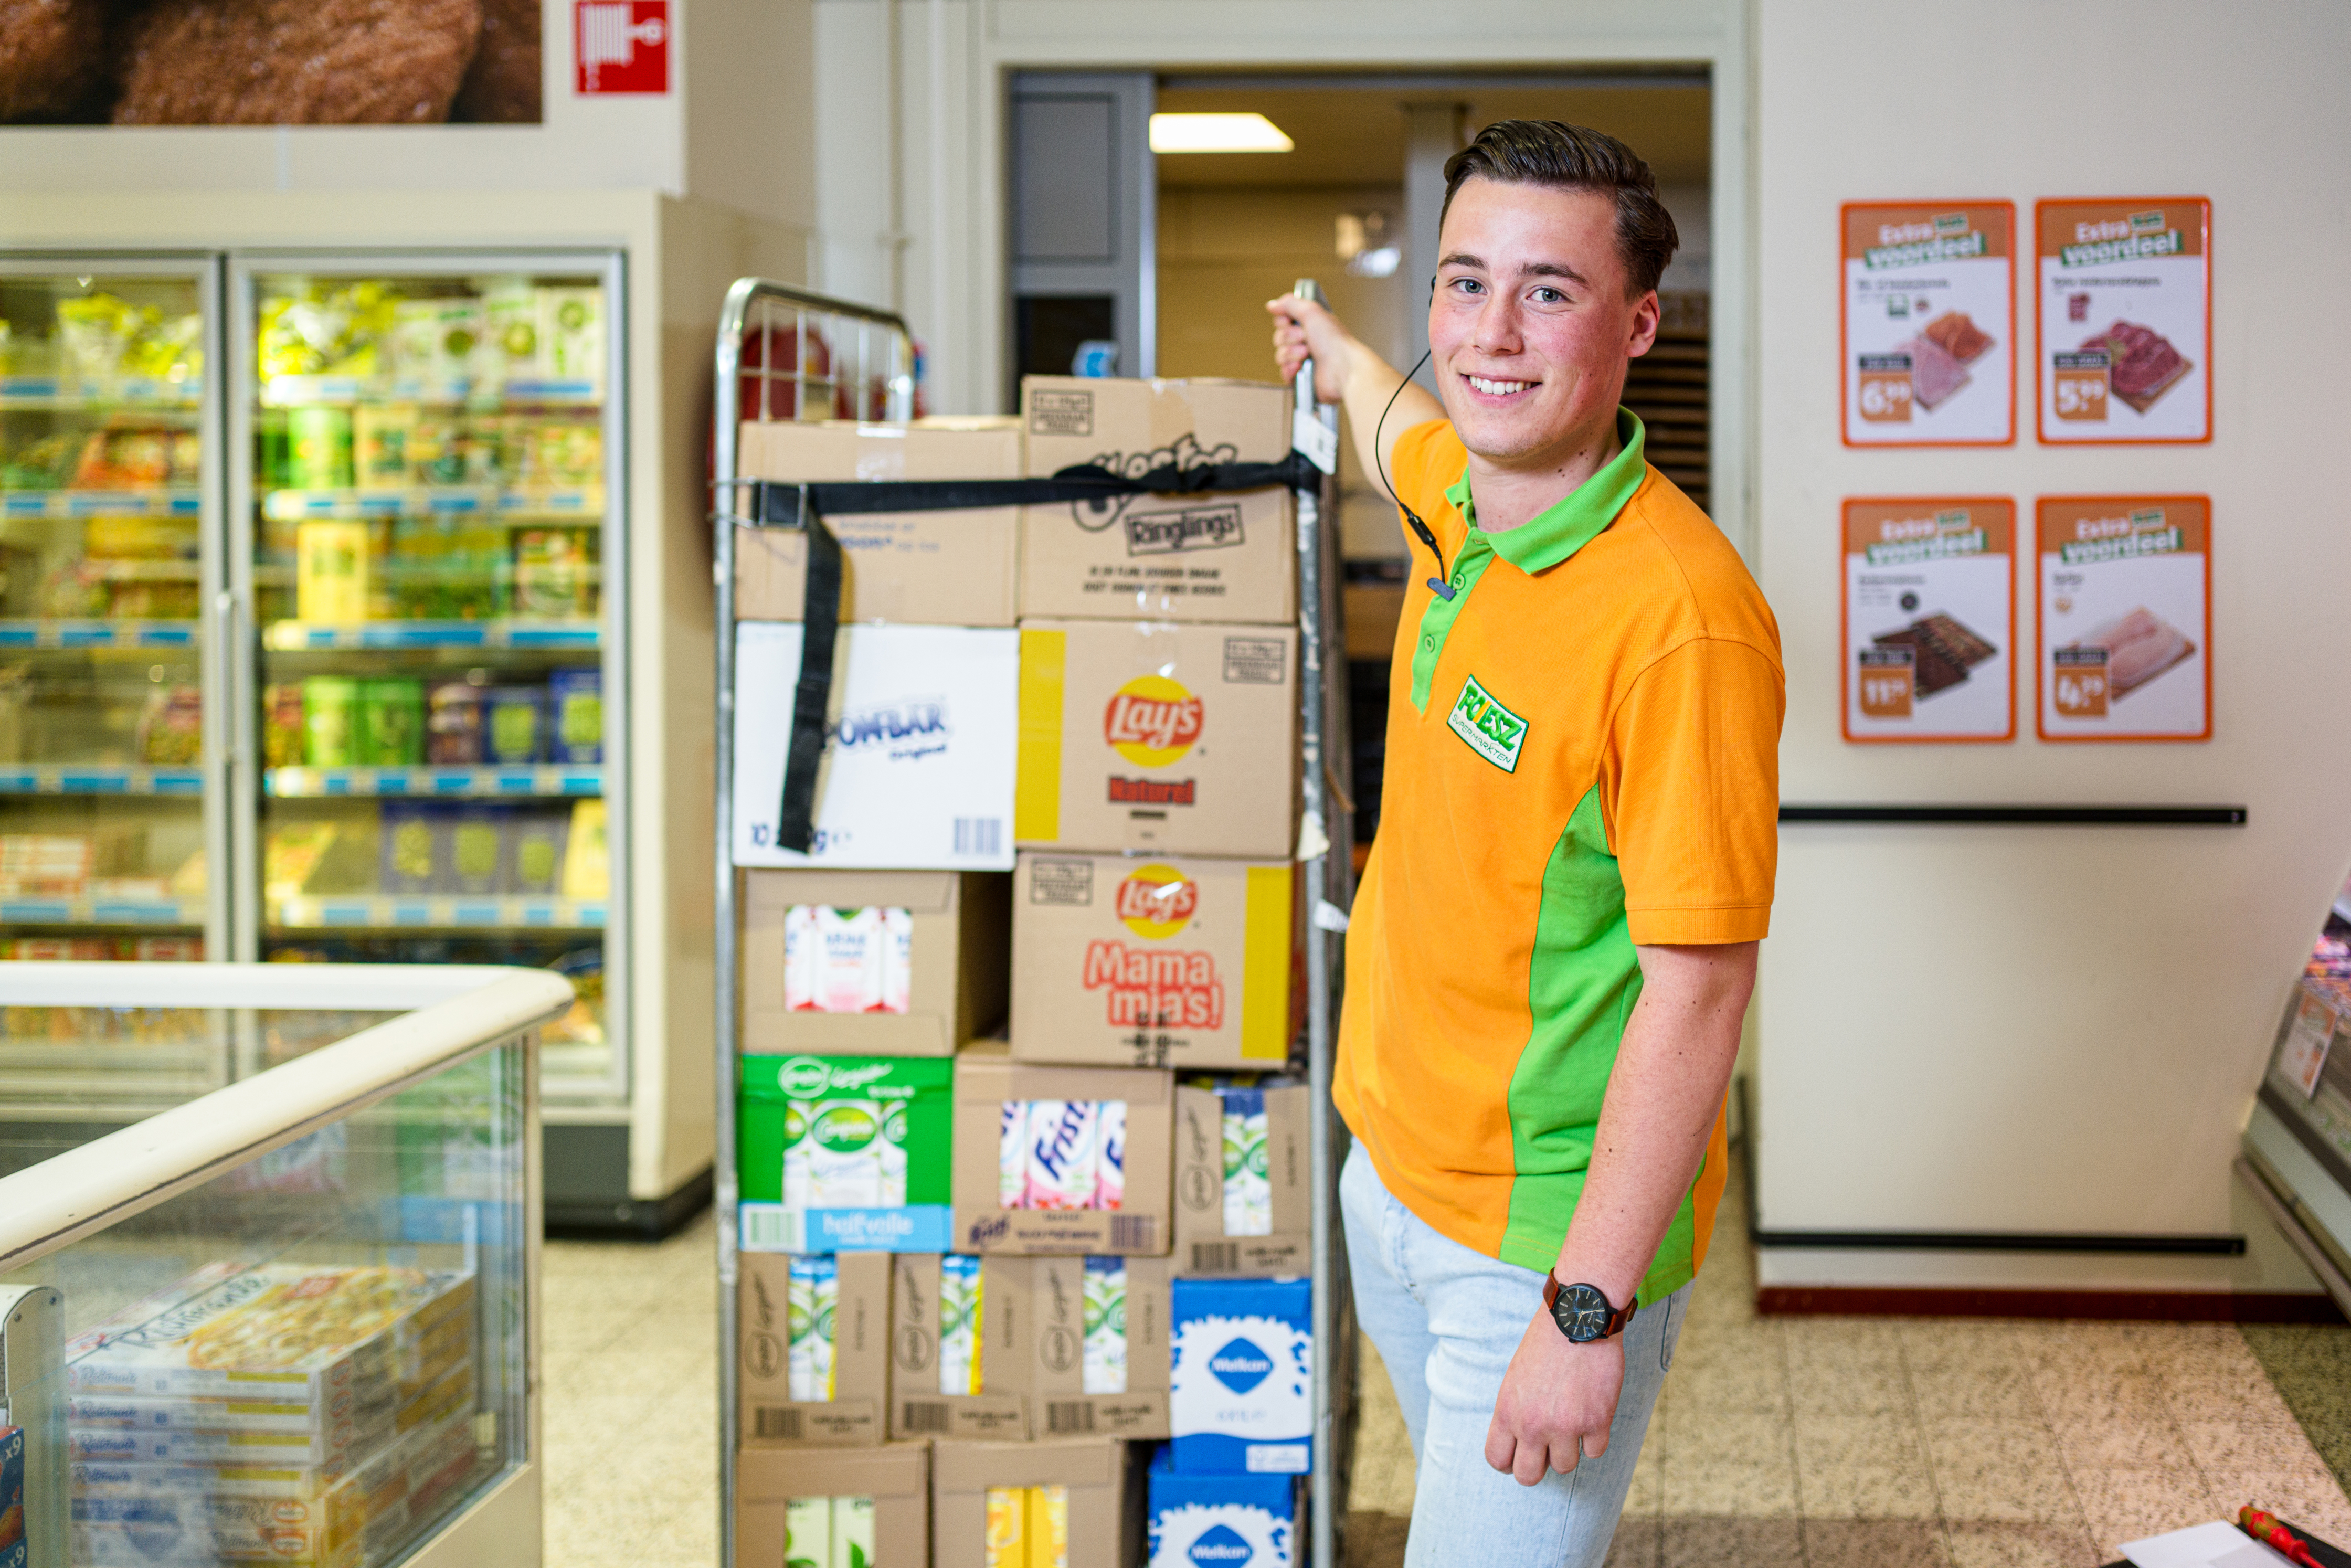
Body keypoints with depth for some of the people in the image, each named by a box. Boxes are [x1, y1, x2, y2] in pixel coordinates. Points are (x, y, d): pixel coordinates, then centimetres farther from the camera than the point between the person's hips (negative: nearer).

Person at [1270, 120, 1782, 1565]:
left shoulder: (1681, 619, -27)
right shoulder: (1466, 497, -2)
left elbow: (1698, 995, -26)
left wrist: (1587, 1312, -26)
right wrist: (1340, 355, 47)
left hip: (1547, 1227, -8)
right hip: (1392, 1171, 8)